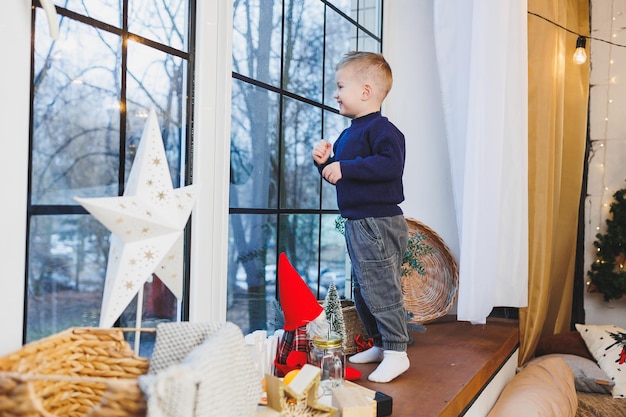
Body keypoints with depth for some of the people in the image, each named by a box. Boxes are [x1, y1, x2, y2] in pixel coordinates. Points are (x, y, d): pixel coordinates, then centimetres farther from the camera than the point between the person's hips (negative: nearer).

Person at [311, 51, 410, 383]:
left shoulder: (380, 128, -13)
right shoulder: (348, 134, 17)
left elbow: (391, 165, -30)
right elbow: (341, 178, 23)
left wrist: (345, 167, -28)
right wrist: (324, 162, 5)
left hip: (378, 224, -10)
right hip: (356, 224, 10)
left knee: (381, 290, -5)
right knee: (363, 291, 17)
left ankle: (396, 352, 6)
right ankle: (379, 345, 30)